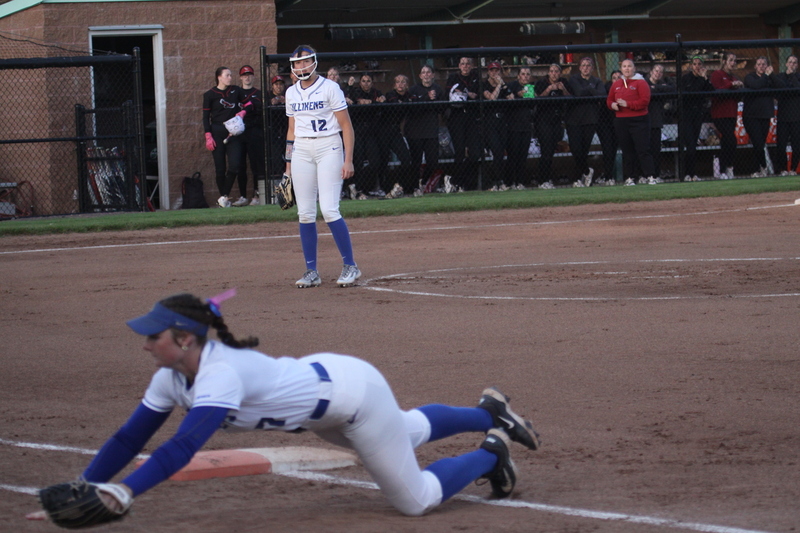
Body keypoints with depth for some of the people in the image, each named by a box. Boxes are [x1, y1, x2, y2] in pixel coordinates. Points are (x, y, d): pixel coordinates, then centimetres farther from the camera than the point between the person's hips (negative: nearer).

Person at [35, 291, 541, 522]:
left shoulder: (220, 374, -39)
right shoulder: (172, 378, -14)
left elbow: (183, 447, -50)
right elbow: (129, 438, -12)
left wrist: (124, 491, -59)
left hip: (353, 387, -8)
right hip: (319, 381, 8)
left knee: (416, 499, 5)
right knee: (409, 433, 33)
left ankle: (489, 454, 25)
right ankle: (488, 415, 53)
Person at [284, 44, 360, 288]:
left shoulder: (329, 88, -5)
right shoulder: (291, 93, 11)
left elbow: (347, 126, -6)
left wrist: (348, 160, -13)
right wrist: (288, 164, 13)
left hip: (329, 148, -5)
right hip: (301, 151, 5)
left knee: (329, 210, -14)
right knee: (305, 213, 1)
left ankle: (350, 265, -3)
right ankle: (311, 272, 8)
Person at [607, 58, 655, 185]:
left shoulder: (641, 83, -3)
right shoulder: (616, 84, 14)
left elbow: (645, 101, -12)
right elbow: (609, 99, 22)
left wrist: (627, 104, -17)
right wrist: (612, 105, -2)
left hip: (639, 121, -5)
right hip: (621, 121, 5)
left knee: (643, 149, -11)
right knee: (627, 151, 8)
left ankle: (650, 176, -13)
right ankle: (629, 178, 14)